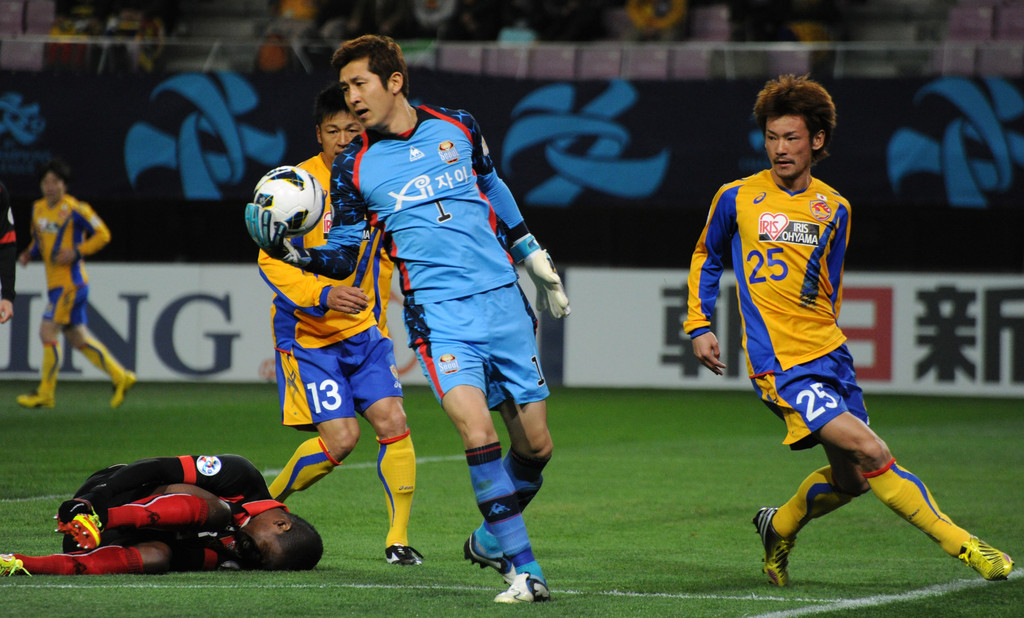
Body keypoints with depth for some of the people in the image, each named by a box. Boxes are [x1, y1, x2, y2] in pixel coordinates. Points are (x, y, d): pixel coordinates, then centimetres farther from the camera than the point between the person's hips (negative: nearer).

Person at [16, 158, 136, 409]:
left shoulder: (75, 209, -11)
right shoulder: (38, 209, 11)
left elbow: (102, 235, -7)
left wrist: (76, 252, -17)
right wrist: (29, 254, 5)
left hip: (70, 282, -8)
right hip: (55, 283, 8)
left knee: (47, 332, -11)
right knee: (77, 337, 12)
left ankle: (45, 393, -4)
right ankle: (120, 377, 21)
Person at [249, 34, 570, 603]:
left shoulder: (456, 128, 6)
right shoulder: (353, 167, 1)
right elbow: (345, 254, 6)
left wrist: (534, 258, 28)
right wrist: (293, 253, -13)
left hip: (504, 300, 3)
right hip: (438, 314, -3)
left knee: (535, 445, 3)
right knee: (478, 431, -23)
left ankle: (491, 538, 30)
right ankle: (523, 570, -16)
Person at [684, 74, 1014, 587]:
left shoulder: (833, 209, 8)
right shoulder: (737, 198, -1)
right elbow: (706, 256, 16)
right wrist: (699, 325, 9)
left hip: (829, 353, 5)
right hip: (780, 365, -5)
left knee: (851, 477, 8)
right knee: (871, 452, -18)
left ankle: (779, 528, 35)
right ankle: (961, 545, -14)